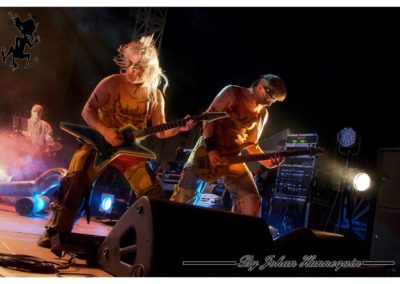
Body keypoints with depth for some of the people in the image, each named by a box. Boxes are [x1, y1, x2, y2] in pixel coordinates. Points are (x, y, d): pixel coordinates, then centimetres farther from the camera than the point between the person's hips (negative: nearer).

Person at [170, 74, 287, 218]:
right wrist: (211, 149, -18)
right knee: (185, 195, -10)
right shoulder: (232, 92, -6)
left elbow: (251, 143, 12)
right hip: (208, 148, -4)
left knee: (251, 199, -8)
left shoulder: (262, 114, 8)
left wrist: (266, 162, -6)